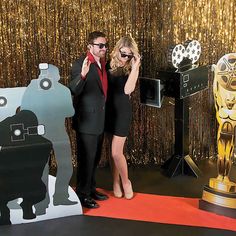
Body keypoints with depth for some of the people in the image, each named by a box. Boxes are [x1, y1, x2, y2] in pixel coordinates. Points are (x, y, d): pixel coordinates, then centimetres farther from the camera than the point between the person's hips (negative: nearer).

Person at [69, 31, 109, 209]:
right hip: (87, 120, -8)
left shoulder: (103, 63, 10)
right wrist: (83, 74, -42)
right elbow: (74, 90, -26)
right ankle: (82, 195, 14)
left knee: (95, 158, 18)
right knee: (86, 159, 1)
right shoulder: (81, 64, -14)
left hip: (100, 120, 8)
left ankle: (91, 189, 32)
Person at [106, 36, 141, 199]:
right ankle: (116, 182, 27)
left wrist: (135, 67, -24)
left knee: (116, 152, -5)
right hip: (109, 110, 3)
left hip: (122, 110, -3)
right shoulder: (109, 64, 1)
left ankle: (126, 182, 18)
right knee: (113, 149, 11)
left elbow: (128, 89, -22)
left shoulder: (132, 68, -6)